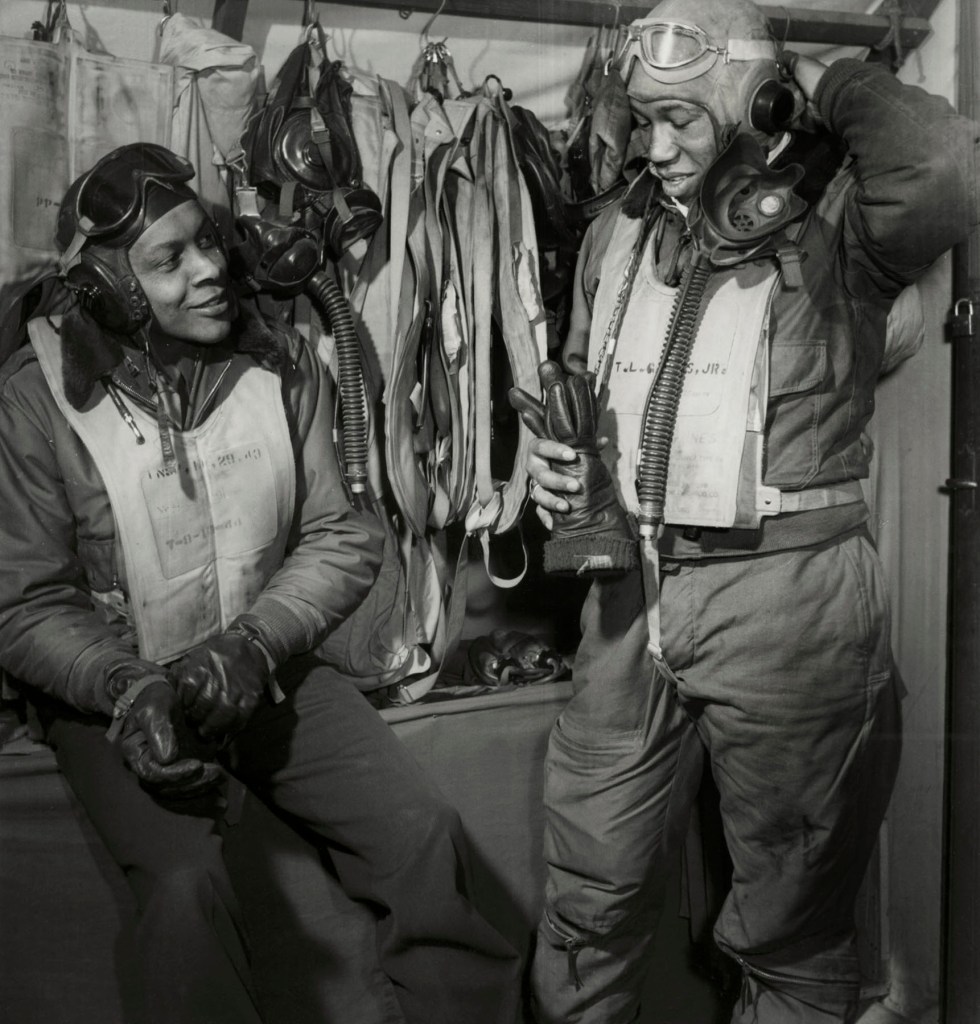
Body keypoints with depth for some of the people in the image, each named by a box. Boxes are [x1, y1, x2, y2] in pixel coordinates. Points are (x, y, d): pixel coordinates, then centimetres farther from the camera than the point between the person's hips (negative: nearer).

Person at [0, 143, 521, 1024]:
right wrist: (129, 687, -23)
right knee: (186, 882, -26)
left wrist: (251, 644, -18)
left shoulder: (283, 362, -3)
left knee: (424, 834, -12)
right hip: (112, 688, -2)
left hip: (268, 665, 2)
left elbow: (342, 539, -3)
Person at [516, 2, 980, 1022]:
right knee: (589, 895, 16)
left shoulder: (832, 221, -5)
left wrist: (828, 84, -10)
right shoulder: (617, 232, 12)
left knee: (789, 919, 13)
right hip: (629, 594, 5)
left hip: (787, 597, -4)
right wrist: (555, 457, 2)